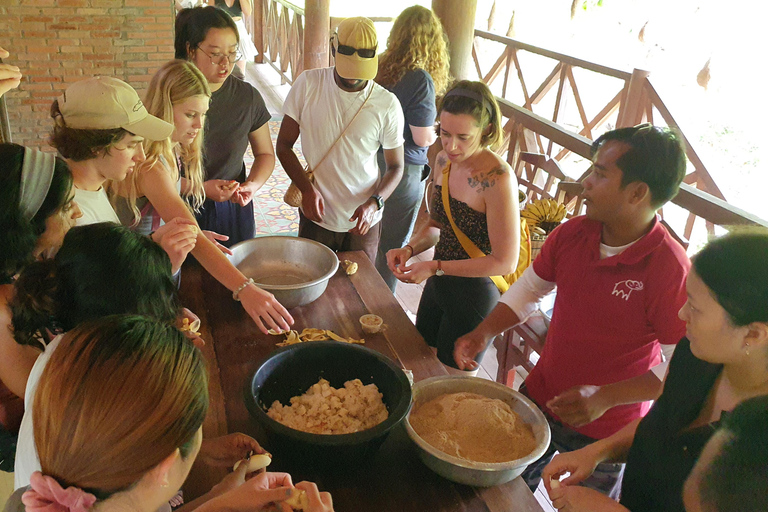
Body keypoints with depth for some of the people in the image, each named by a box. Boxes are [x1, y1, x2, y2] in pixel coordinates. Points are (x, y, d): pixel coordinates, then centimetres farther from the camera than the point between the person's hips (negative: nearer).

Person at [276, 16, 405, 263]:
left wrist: (374, 203, -19)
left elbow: (395, 166, -1)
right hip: (316, 215, 0)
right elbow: (284, 145, -3)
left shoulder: (387, 104, -10)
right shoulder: (308, 84, -8)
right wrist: (306, 189, -17)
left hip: (363, 221, 0)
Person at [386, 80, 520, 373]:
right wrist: (410, 249, -8)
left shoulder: (498, 179, -27)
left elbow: (505, 262, -23)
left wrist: (436, 267, -23)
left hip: (475, 295, -7)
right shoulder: (444, 162, -4)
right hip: (438, 284, 7)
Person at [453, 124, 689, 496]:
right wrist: (483, 333, -8)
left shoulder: (671, 269, -27)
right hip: (538, 397, 5)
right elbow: (530, 289, 5)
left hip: (605, 433, -4)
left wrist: (605, 397, -30)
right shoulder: (572, 234, -10)